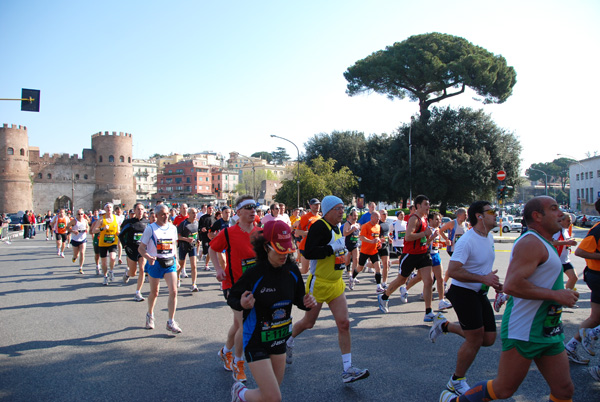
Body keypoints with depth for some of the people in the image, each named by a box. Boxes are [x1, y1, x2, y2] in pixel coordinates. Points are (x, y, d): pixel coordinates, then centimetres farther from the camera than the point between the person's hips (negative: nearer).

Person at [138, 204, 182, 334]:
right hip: (155, 263, -3)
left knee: (173, 291, -10)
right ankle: (150, 315, 40)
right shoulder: (150, 228, -7)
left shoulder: (172, 228, 6)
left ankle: (171, 322, -1)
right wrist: (148, 257, -26)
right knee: (154, 293, 12)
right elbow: (141, 248, -8)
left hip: (170, 262, 3)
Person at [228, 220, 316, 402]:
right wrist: (241, 304, -32)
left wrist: (307, 302, -14)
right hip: (255, 341, -6)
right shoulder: (254, 274, -23)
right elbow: (232, 298, -11)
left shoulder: (292, 270, -7)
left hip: (279, 339, 6)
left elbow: (297, 298, 7)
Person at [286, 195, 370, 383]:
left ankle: (348, 370, 4)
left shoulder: (336, 227, 11)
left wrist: (344, 245, 13)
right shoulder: (319, 226, -18)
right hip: (318, 283, -7)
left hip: (336, 284, 7)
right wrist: (333, 248, -27)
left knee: (344, 323, -1)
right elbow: (309, 252, -28)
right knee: (308, 322, 10)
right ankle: (288, 342, 41)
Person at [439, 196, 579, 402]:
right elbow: (512, 285, -28)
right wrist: (555, 295, -22)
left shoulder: (543, 244, 16)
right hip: (523, 331, -10)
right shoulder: (531, 243, -17)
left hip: (549, 332, 10)